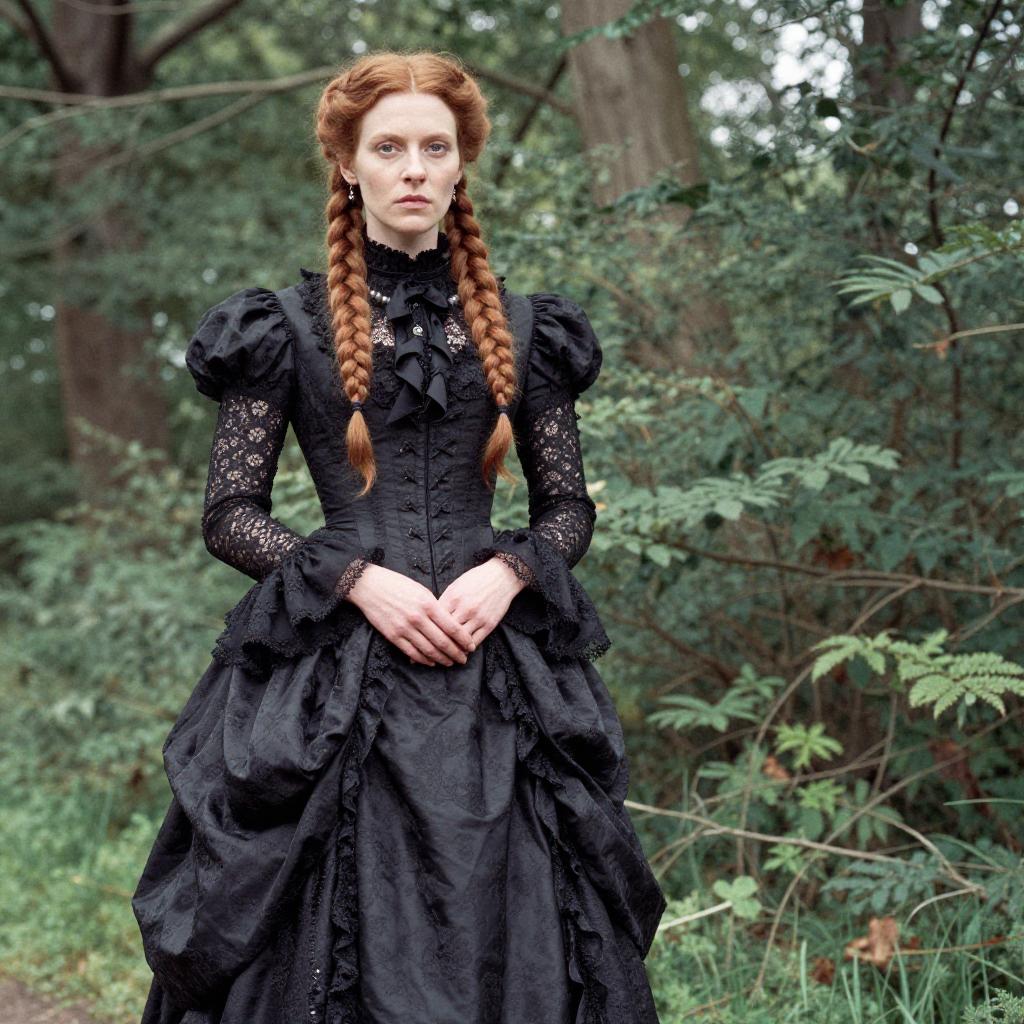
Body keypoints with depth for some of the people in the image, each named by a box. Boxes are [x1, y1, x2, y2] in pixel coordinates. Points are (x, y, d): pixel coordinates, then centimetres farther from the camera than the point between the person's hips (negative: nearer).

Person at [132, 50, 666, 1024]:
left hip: (497, 671, 2)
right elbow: (229, 515, 2)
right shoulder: (286, 325, 4)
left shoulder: (521, 329, 11)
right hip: (330, 676, -2)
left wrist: (507, 571, -8)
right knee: (340, 932, -2)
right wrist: (360, 579, -12)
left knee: (503, 933, 1)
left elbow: (570, 507, 13)